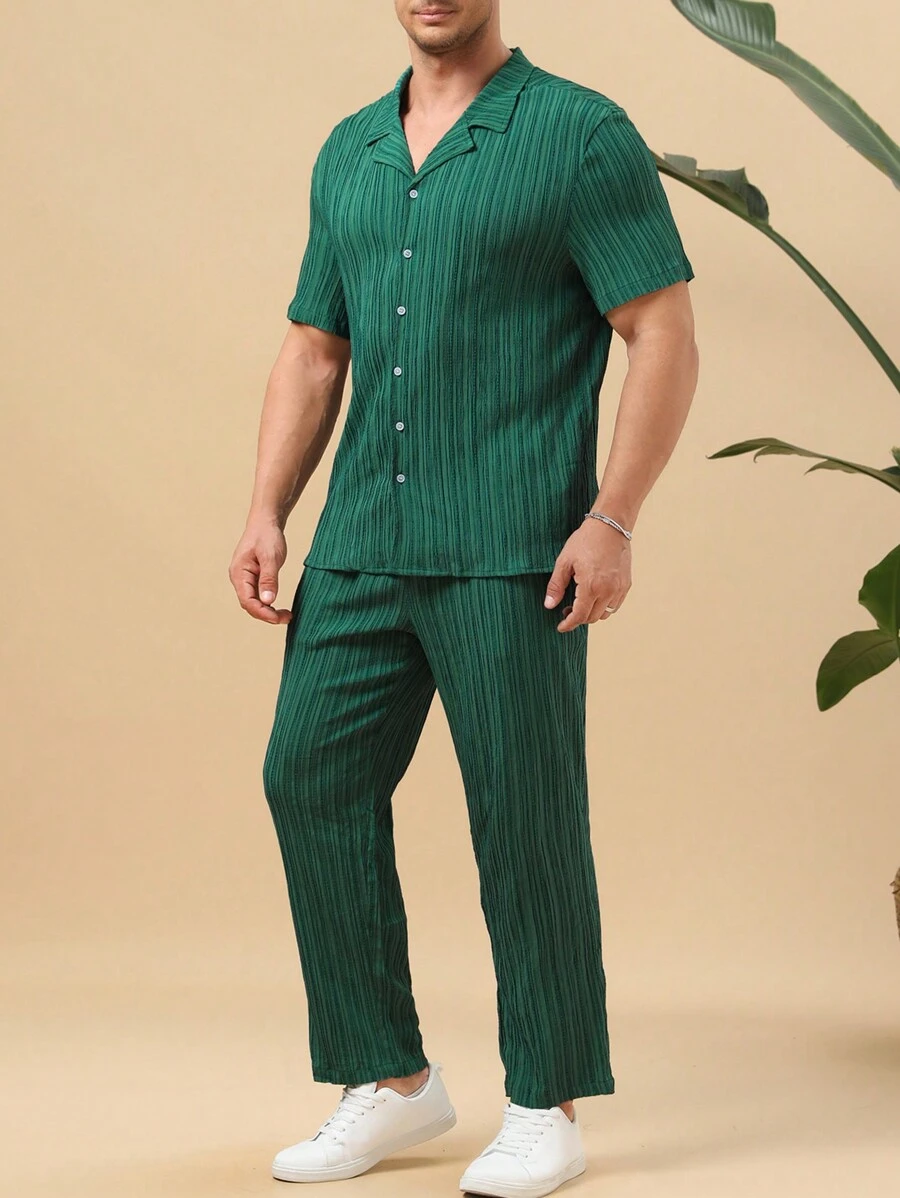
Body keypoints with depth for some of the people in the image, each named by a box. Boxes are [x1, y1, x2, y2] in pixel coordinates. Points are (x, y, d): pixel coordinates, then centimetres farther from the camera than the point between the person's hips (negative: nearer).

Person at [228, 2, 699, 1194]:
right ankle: (391, 1083, 14)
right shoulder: (349, 153, 15)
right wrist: (266, 513, 5)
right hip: (363, 547, 6)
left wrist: (614, 520, -17)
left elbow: (667, 340, -8)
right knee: (313, 780, 1)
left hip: (513, 551, -6)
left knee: (525, 815, -2)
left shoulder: (582, 134, -4)